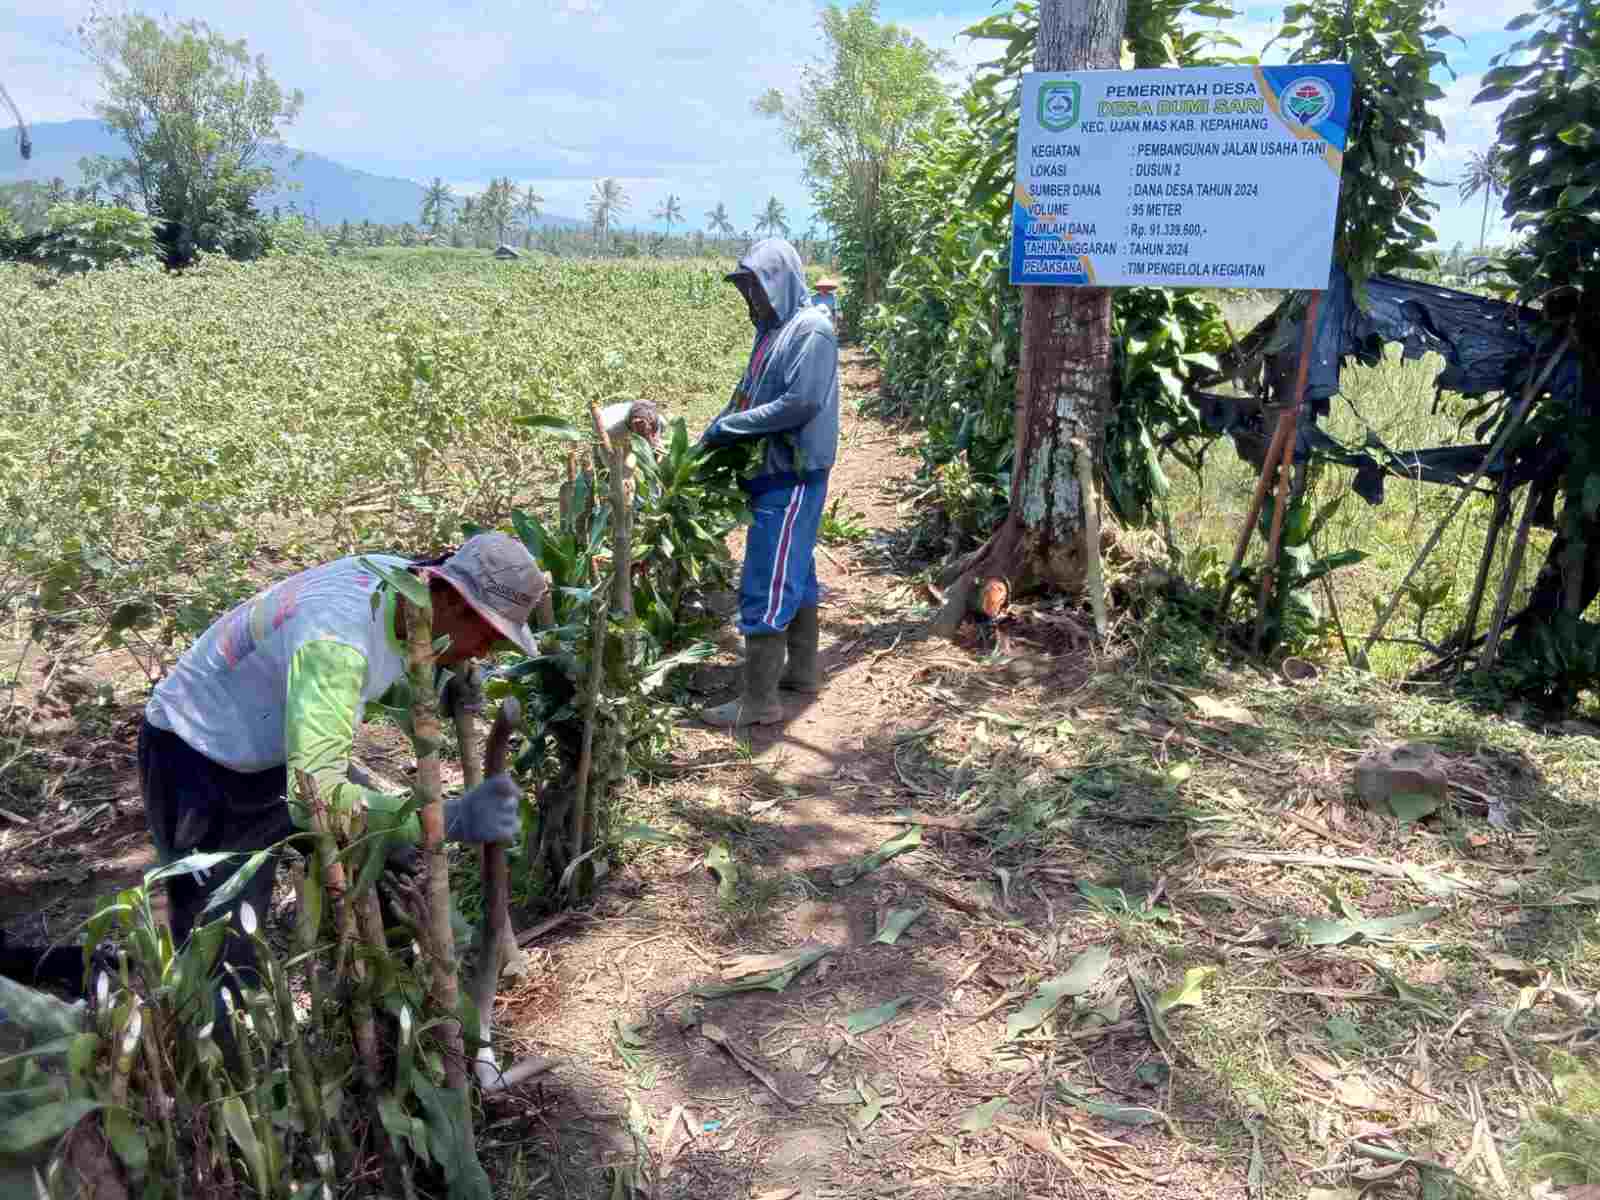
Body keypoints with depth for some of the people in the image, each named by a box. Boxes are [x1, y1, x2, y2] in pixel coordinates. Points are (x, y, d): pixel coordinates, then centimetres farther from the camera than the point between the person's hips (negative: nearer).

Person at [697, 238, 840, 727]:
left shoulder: (811, 328, -14)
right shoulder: (772, 329, 12)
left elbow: (801, 403, -22)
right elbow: (750, 393, 17)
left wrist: (730, 427, -17)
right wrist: (717, 429, 2)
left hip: (793, 476, -9)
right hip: (776, 471, 9)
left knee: (767, 583, -8)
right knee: (794, 573, 16)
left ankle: (760, 700, -2)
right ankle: (803, 670, 29)